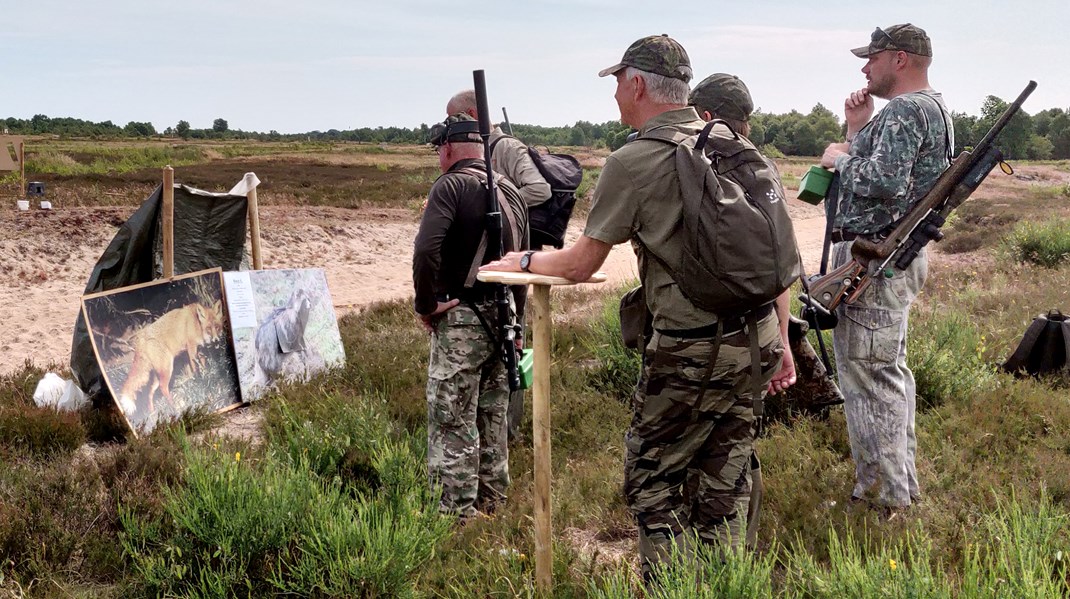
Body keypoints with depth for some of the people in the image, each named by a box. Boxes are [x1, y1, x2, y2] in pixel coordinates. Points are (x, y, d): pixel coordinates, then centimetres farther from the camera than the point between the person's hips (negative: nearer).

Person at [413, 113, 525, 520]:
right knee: (492, 417, 17)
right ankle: (492, 505, 27)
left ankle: (459, 514, 2)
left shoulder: (452, 185, -12)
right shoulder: (510, 191, 12)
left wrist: (426, 303, -13)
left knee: (453, 422, -1)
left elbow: (426, 249, -26)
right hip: (503, 317, 8)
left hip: (461, 319, -8)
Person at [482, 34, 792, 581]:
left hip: (691, 351, -7)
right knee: (722, 480, 16)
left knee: (653, 483, 9)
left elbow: (578, 265, -4)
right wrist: (778, 338, 17)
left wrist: (522, 260, 15)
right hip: (755, 336, 7)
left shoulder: (632, 161, -11)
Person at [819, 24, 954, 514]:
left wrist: (839, 158, -13)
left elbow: (882, 183, -30)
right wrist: (856, 129, 10)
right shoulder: (932, 109, 19)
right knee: (889, 371, 19)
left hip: (874, 258, -12)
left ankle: (883, 496, 1)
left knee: (866, 377, -6)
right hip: (899, 255, 12)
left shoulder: (905, 110, -16)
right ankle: (902, 482, 29)